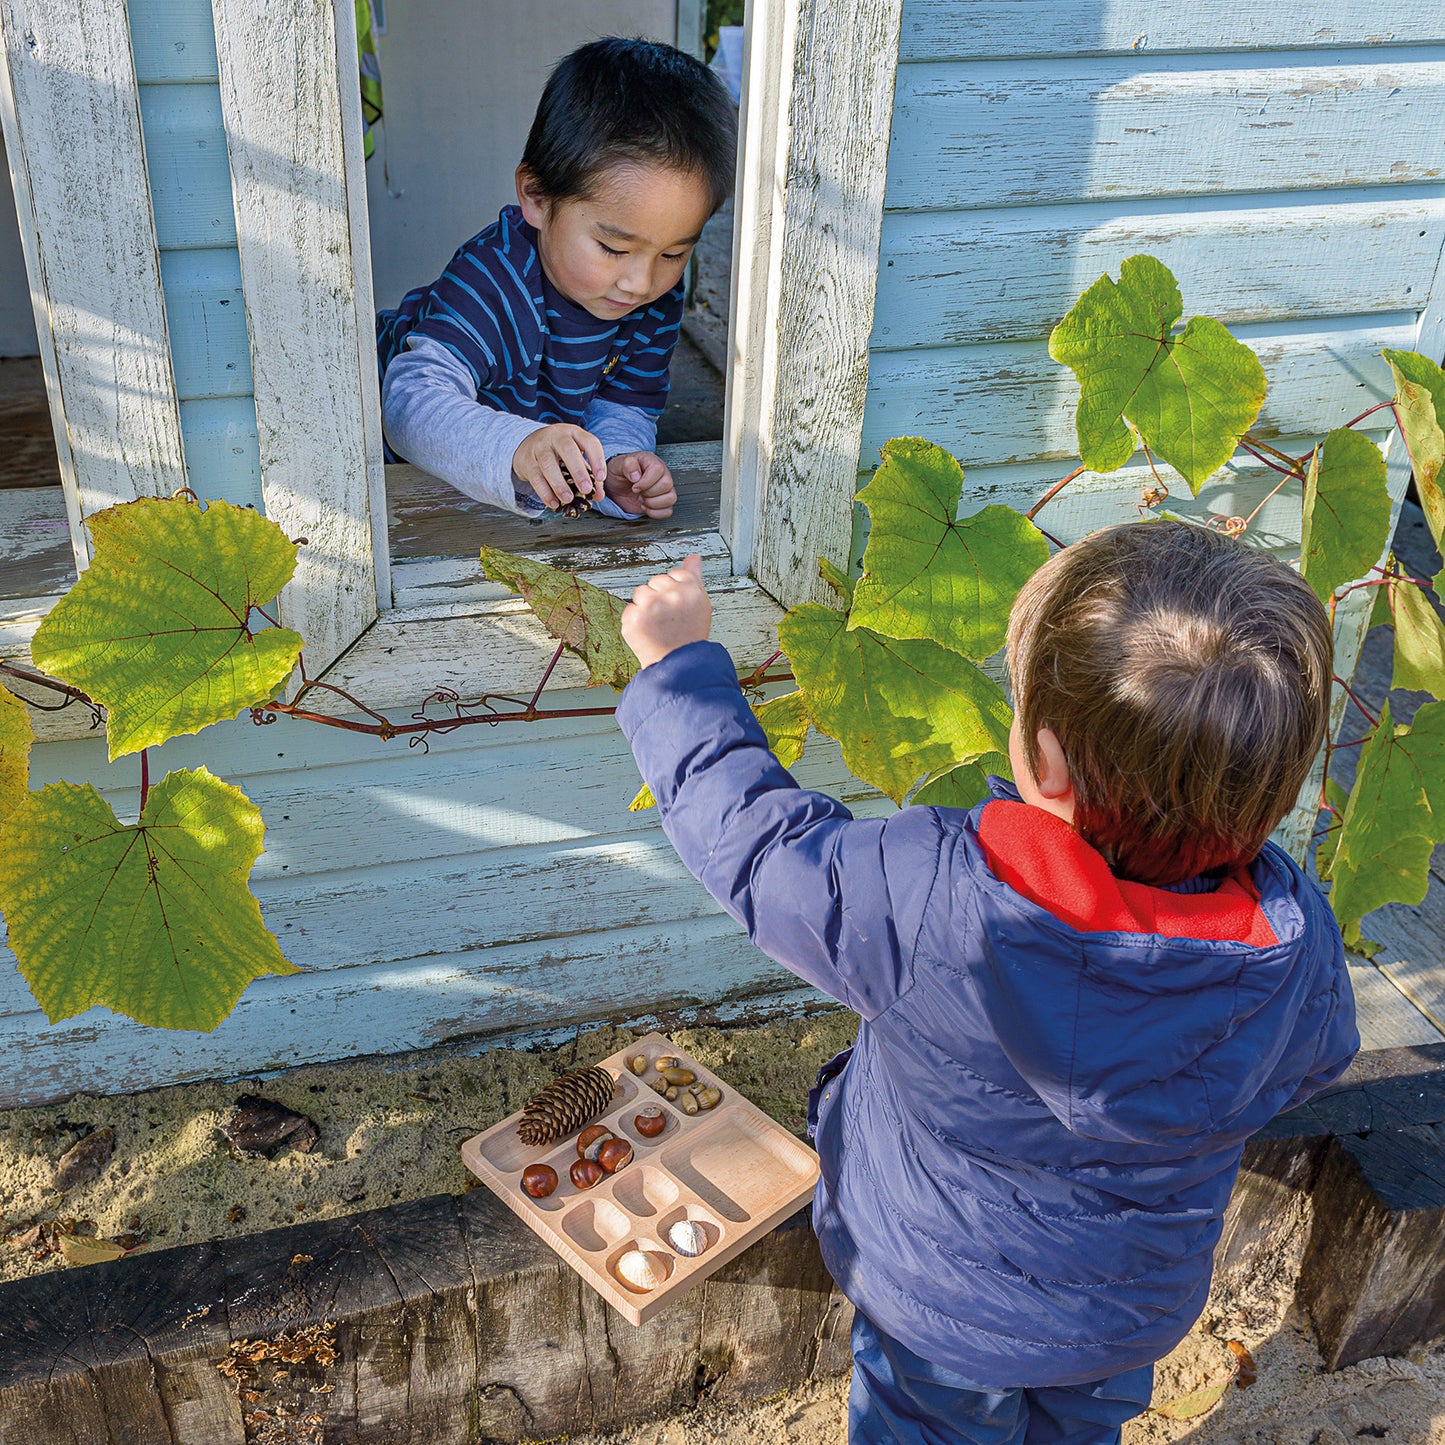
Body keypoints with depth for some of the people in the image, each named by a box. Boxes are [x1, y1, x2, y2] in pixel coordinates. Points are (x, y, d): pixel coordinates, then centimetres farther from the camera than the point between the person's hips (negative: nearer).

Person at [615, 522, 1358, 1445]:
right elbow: (1310, 1064, -6)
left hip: (944, 1307, -2)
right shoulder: (1299, 947, -29)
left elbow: (756, 838, -25)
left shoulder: (923, 905, -42)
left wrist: (679, 664, -10)